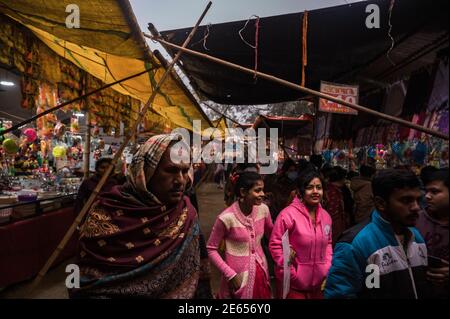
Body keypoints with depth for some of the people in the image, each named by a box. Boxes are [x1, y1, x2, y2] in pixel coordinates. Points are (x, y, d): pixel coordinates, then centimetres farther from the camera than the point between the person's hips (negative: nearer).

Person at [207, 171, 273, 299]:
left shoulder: (263, 209, -10)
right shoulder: (226, 218, -24)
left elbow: (272, 234, 9)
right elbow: (211, 249, -12)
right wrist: (230, 274, -15)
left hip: (261, 271, 5)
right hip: (239, 275, -5)